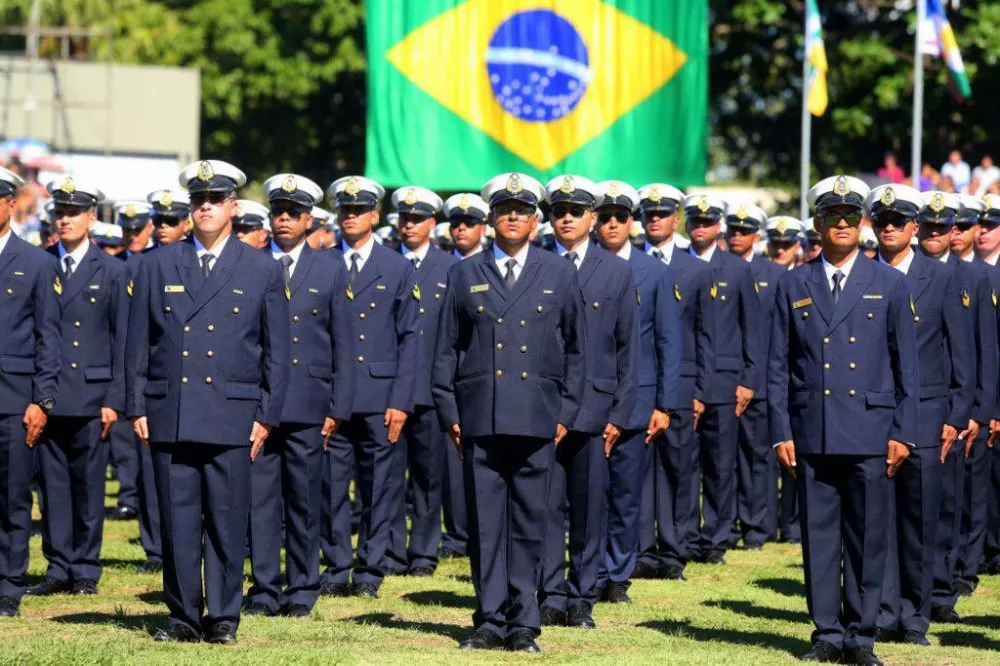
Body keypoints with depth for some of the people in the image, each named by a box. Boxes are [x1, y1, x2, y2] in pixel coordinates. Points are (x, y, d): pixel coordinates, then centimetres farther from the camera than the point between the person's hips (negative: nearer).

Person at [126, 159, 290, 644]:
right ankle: (184, 616, 8)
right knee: (177, 522, 1)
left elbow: (277, 352, 7)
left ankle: (223, 617, 6)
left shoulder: (263, 271, 7)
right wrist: (137, 408, 4)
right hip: (170, 416, 1)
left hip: (232, 417, -1)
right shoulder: (157, 266, 11)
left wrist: (266, 417, 0)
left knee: (227, 523, -1)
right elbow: (138, 343, 11)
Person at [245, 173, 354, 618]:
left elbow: (343, 344, 8)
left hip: (308, 405, 0)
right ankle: (264, 589, 4)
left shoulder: (331, 269, 9)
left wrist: (338, 409, 1)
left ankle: (302, 590, 11)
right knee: (260, 497, -1)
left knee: (304, 499, 3)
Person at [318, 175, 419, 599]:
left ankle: (369, 571, 10)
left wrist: (401, 401, -4)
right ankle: (336, 569, 9)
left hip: (379, 397, -1)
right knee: (331, 485, 1)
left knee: (377, 487, 3)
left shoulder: (398, 269, 6)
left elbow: (409, 338, 4)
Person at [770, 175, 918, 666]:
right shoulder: (794, 286, 9)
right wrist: (781, 432, 0)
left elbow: (906, 364, 6)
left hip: (870, 433, -1)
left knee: (867, 539, 0)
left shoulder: (888, 285, 7)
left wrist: (902, 432, -1)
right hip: (812, 435, 1)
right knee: (818, 536, 3)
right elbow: (778, 365, 8)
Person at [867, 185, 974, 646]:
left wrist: (957, 417, -1)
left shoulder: (944, 278, 5)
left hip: (924, 416, 0)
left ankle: (914, 618, 9)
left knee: (919, 522, 1)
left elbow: (962, 352, 5)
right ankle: (884, 615, 3)